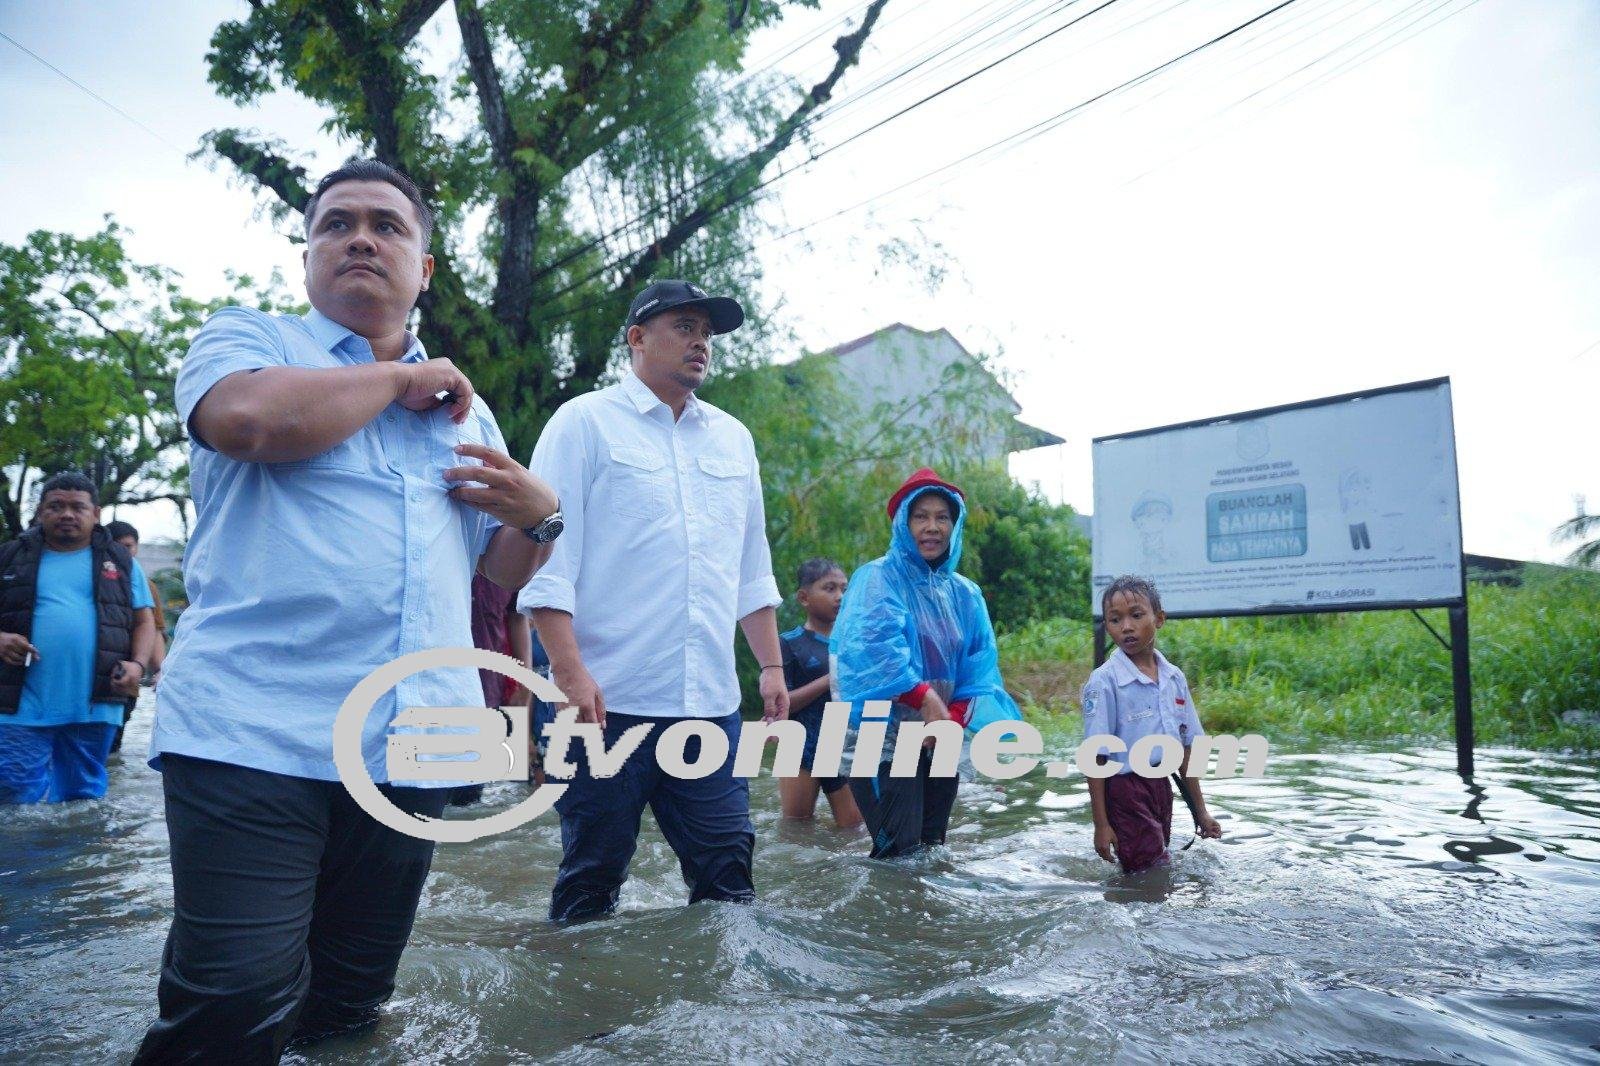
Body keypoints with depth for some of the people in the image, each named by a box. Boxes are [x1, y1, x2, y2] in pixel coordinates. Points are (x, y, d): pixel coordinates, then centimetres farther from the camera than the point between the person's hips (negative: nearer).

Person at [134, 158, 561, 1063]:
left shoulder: (467, 408, 20)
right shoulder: (245, 338, 8)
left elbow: (505, 570, 22)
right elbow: (256, 417, -18)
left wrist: (541, 515, -1)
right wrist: (403, 378, -3)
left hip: (414, 750, 5)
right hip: (253, 737, -4)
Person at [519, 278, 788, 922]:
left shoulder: (733, 439, 17)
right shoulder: (585, 422, 1)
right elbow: (547, 558, -6)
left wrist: (771, 665, 14)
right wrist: (570, 674, -15)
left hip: (711, 702, 5)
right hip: (607, 700, -4)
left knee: (728, 871, 8)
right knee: (592, 879, 7)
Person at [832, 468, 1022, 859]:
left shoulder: (965, 594, 11)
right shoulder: (878, 579, -7)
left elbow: (980, 668, 4)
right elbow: (875, 648, -23)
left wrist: (953, 720, -12)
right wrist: (926, 699, -24)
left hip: (939, 744, 6)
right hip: (883, 741, -6)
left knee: (931, 850, 13)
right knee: (901, 856, -11)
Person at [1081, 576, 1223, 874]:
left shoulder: (1175, 678, 4)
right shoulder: (1104, 681, -14)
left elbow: (1185, 747, 12)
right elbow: (1096, 757, -12)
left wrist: (1199, 809, 15)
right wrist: (1101, 824, -12)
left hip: (1162, 786, 6)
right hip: (1125, 791, -6)